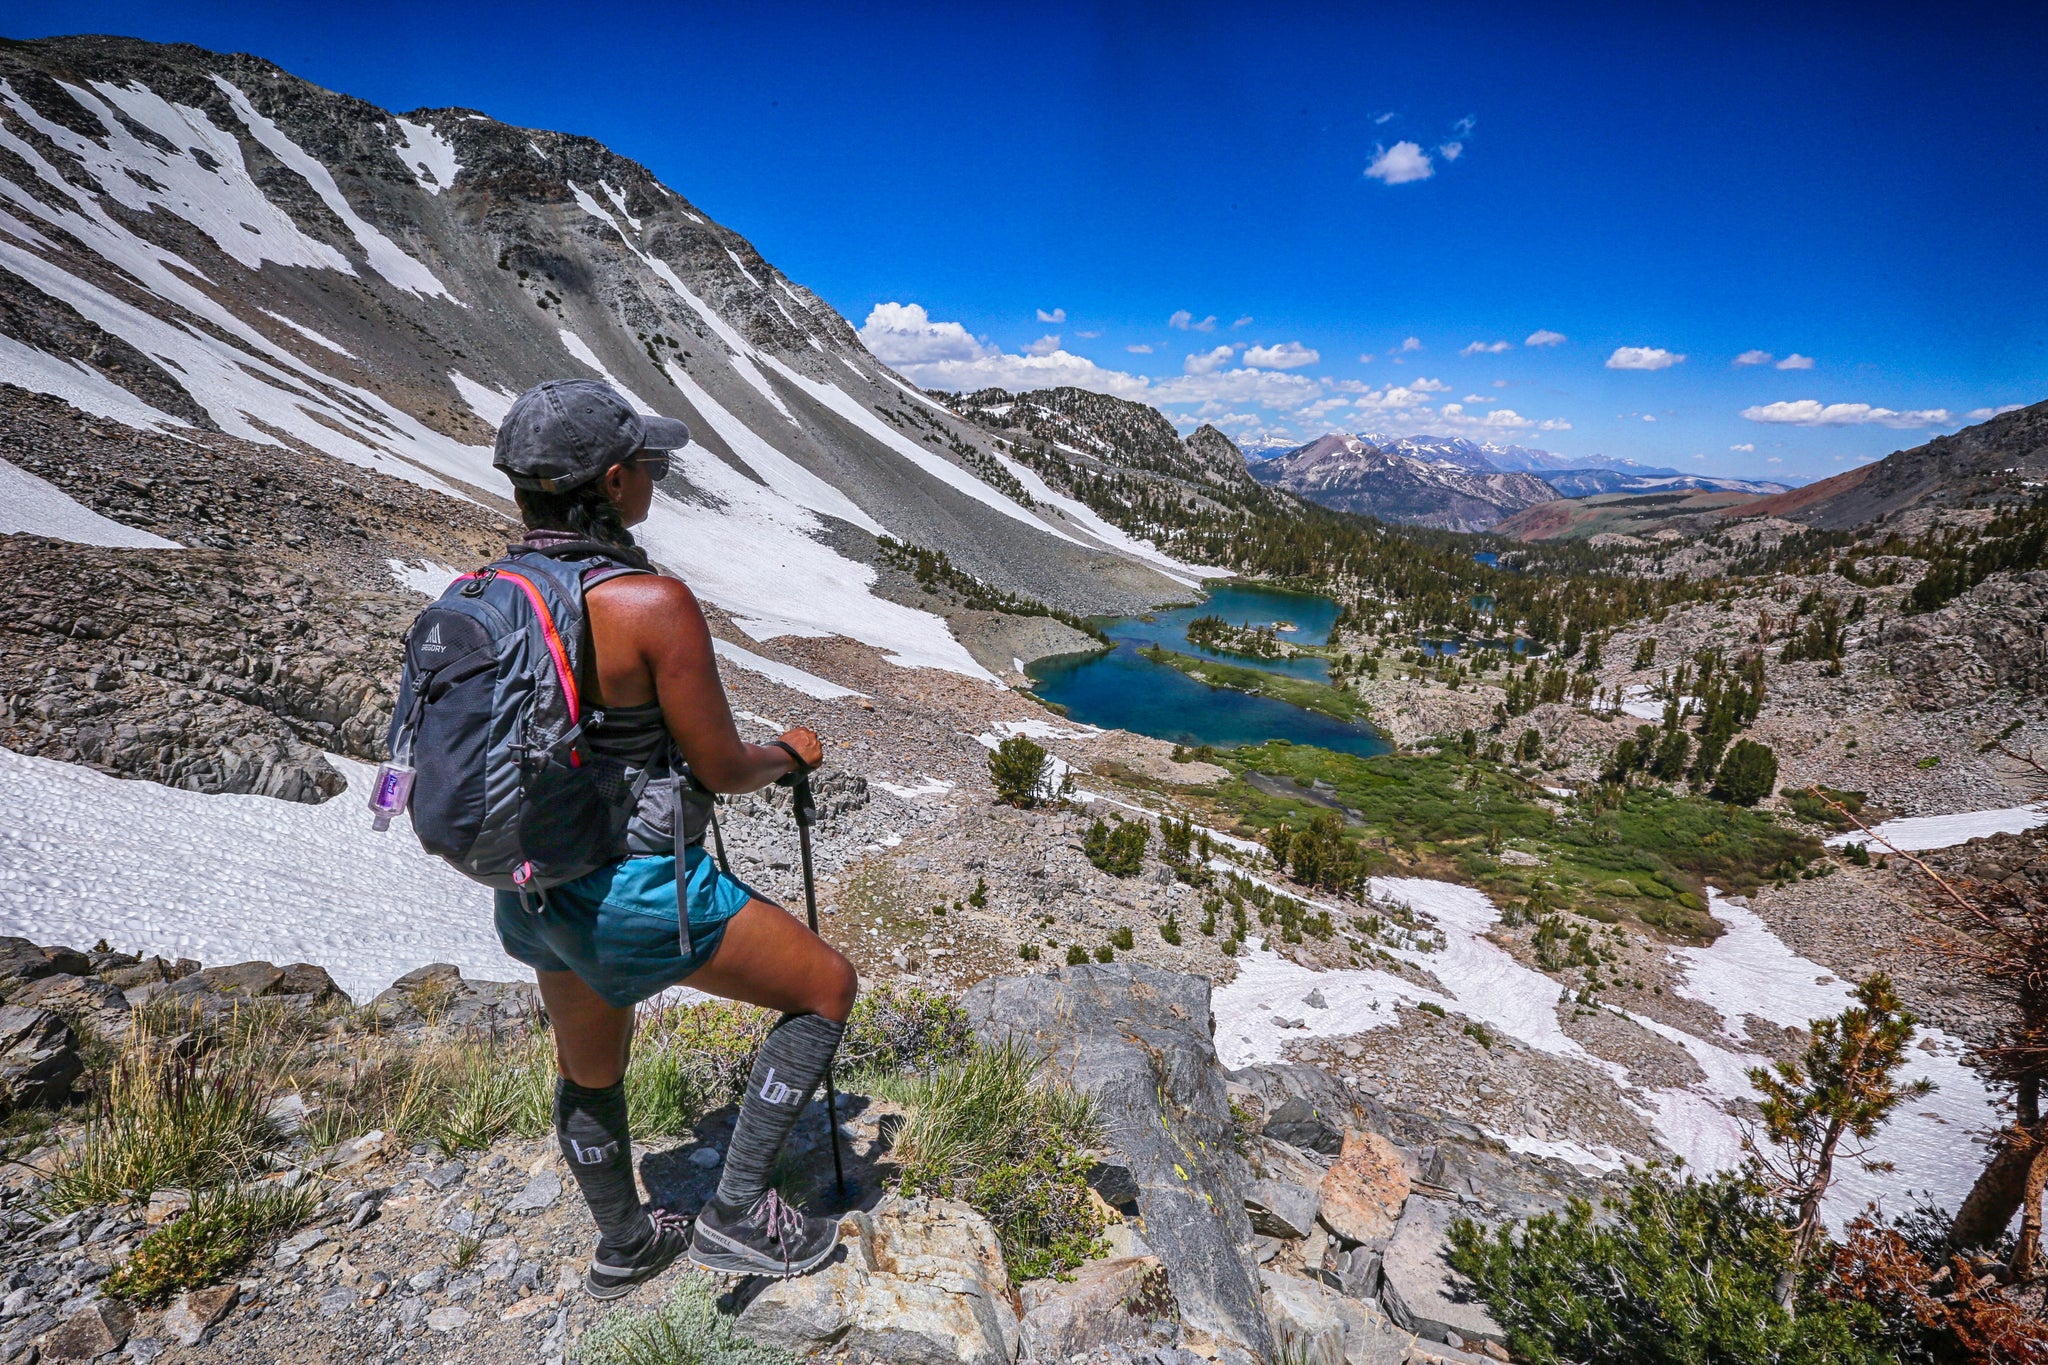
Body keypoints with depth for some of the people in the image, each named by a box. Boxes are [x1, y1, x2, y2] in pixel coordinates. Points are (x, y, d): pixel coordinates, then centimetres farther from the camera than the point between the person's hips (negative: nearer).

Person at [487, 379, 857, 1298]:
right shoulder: (654, 603, -24)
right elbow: (721, 769, -16)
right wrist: (792, 755, 5)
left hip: (533, 888, 9)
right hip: (635, 888, -8)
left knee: (588, 1074, 29)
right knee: (828, 987, 11)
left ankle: (621, 1247, 55)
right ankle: (736, 1213, 19)